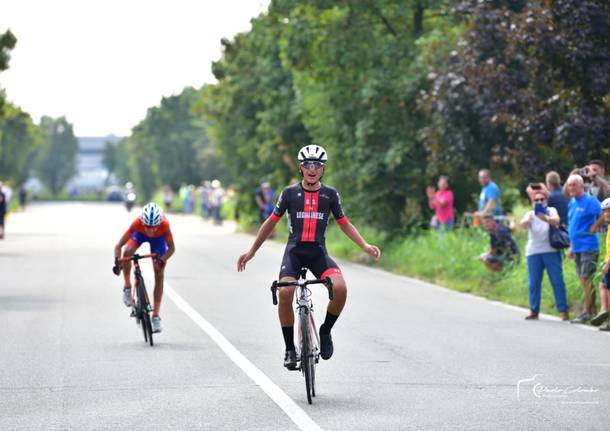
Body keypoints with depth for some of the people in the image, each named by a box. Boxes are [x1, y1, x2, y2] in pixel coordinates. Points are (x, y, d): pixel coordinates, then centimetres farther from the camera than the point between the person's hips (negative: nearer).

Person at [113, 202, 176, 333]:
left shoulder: (164, 225, -41)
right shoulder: (137, 223, -41)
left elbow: (171, 248, -31)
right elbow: (118, 246, -36)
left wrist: (162, 260, -48)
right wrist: (117, 261, -52)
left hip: (158, 238, 0)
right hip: (140, 234, 0)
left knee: (159, 275, -7)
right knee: (127, 252, -32)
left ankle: (156, 316, 1)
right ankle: (127, 287, -9)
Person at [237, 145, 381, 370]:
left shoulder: (330, 194, 5)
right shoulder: (290, 193, 3)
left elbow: (344, 224, 12)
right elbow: (271, 222, 10)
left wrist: (365, 246, -2)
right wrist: (251, 251, 10)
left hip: (318, 252, 1)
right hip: (294, 250, -1)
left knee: (340, 288, -26)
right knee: (285, 292, -27)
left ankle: (325, 331, 1)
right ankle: (290, 348, -11)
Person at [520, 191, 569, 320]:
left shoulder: (551, 211, 3)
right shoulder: (530, 214, 7)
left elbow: (556, 220, -20)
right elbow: (523, 225, -14)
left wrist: (545, 218, -41)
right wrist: (527, 220, -37)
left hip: (551, 250, -2)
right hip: (533, 252, 2)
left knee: (557, 280, -5)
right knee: (533, 282, 1)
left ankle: (563, 310, -1)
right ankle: (534, 310, 8)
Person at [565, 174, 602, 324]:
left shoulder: (590, 201, -11)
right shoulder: (571, 203, 13)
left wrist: (594, 227, -16)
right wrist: (571, 247, 21)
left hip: (588, 247, -8)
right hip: (577, 248, 8)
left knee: (586, 279, -7)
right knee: (583, 280, 11)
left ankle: (587, 312, -4)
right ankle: (592, 310, 18)